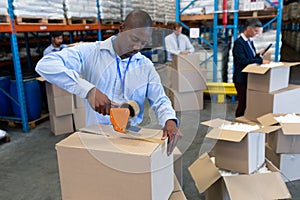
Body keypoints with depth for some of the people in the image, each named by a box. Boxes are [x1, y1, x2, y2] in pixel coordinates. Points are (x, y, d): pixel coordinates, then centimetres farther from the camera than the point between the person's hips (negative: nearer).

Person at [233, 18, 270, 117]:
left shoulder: (250, 41, 12)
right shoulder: (239, 42, -16)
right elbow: (243, 60, -25)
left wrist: (258, 54, -1)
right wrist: (260, 60, -25)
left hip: (250, 78, 9)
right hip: (242, 79, -9)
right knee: (243, 104, -2)